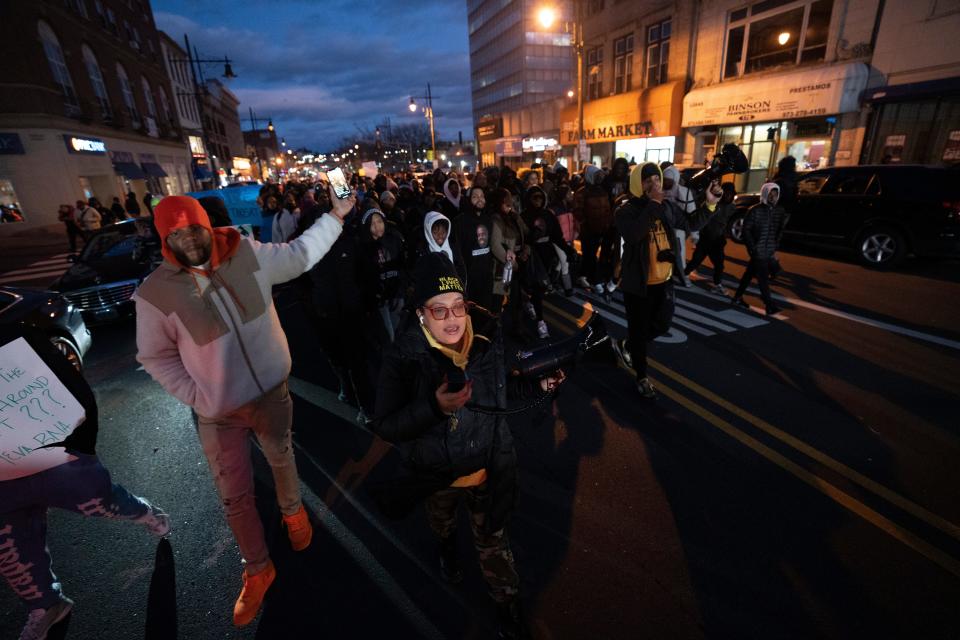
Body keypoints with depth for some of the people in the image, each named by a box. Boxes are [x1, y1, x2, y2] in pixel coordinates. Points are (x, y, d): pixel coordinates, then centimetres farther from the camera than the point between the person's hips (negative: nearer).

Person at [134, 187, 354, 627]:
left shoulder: (248, 255, -12)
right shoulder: (156, 292, -16)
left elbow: (299, 255, 3)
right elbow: (156, 357, -4)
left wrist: (334, 217, 4)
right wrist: (199, 398, -11)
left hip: (273, 392, 2)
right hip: (219, 412, -1)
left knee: (282, 460, 25)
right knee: (235, 495, 13)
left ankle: (292, 511, 58)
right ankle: (258, 570, 38)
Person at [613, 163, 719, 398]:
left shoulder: (666, 206, 4)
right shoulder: (627, 210, -14)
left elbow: (691, 223, 12)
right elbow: (633, 235, -33)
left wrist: (709, 204, -3)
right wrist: (652, 204, -30)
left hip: (662, 281, 6)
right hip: (638, 283, -6)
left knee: (659, 326, 18)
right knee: (639, 330, 7)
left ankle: (626, 345, 44)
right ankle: (642, 377, 25)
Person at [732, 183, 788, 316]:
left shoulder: (780, 211, 6)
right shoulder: (755, 210, -9)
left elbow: (780, 230, 14)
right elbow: (746, 230, -8)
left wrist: (776, 245, 3)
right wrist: (752, 247, -13)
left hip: (769, 251, 5)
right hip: (758, 251, -5)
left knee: (750, 274, 14)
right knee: (762, 277, -4)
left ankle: (737, 297, 25)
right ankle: (769, 305, -1)